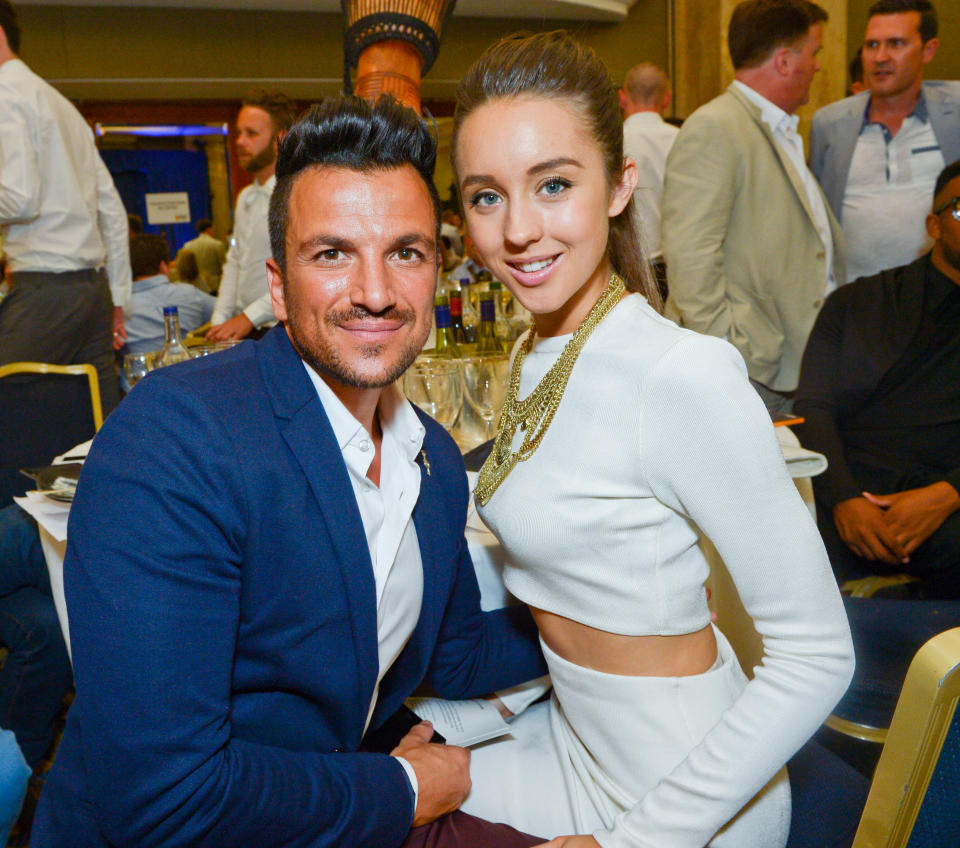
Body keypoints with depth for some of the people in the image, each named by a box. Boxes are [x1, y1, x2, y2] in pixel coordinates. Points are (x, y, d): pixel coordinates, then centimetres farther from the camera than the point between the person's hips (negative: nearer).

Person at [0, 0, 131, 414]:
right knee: (103, 419, 7)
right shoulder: (59, 101, 23)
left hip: (44, 287, -8)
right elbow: (113, 210, 20)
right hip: (93, 284, 8)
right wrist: (116, 299, 21)